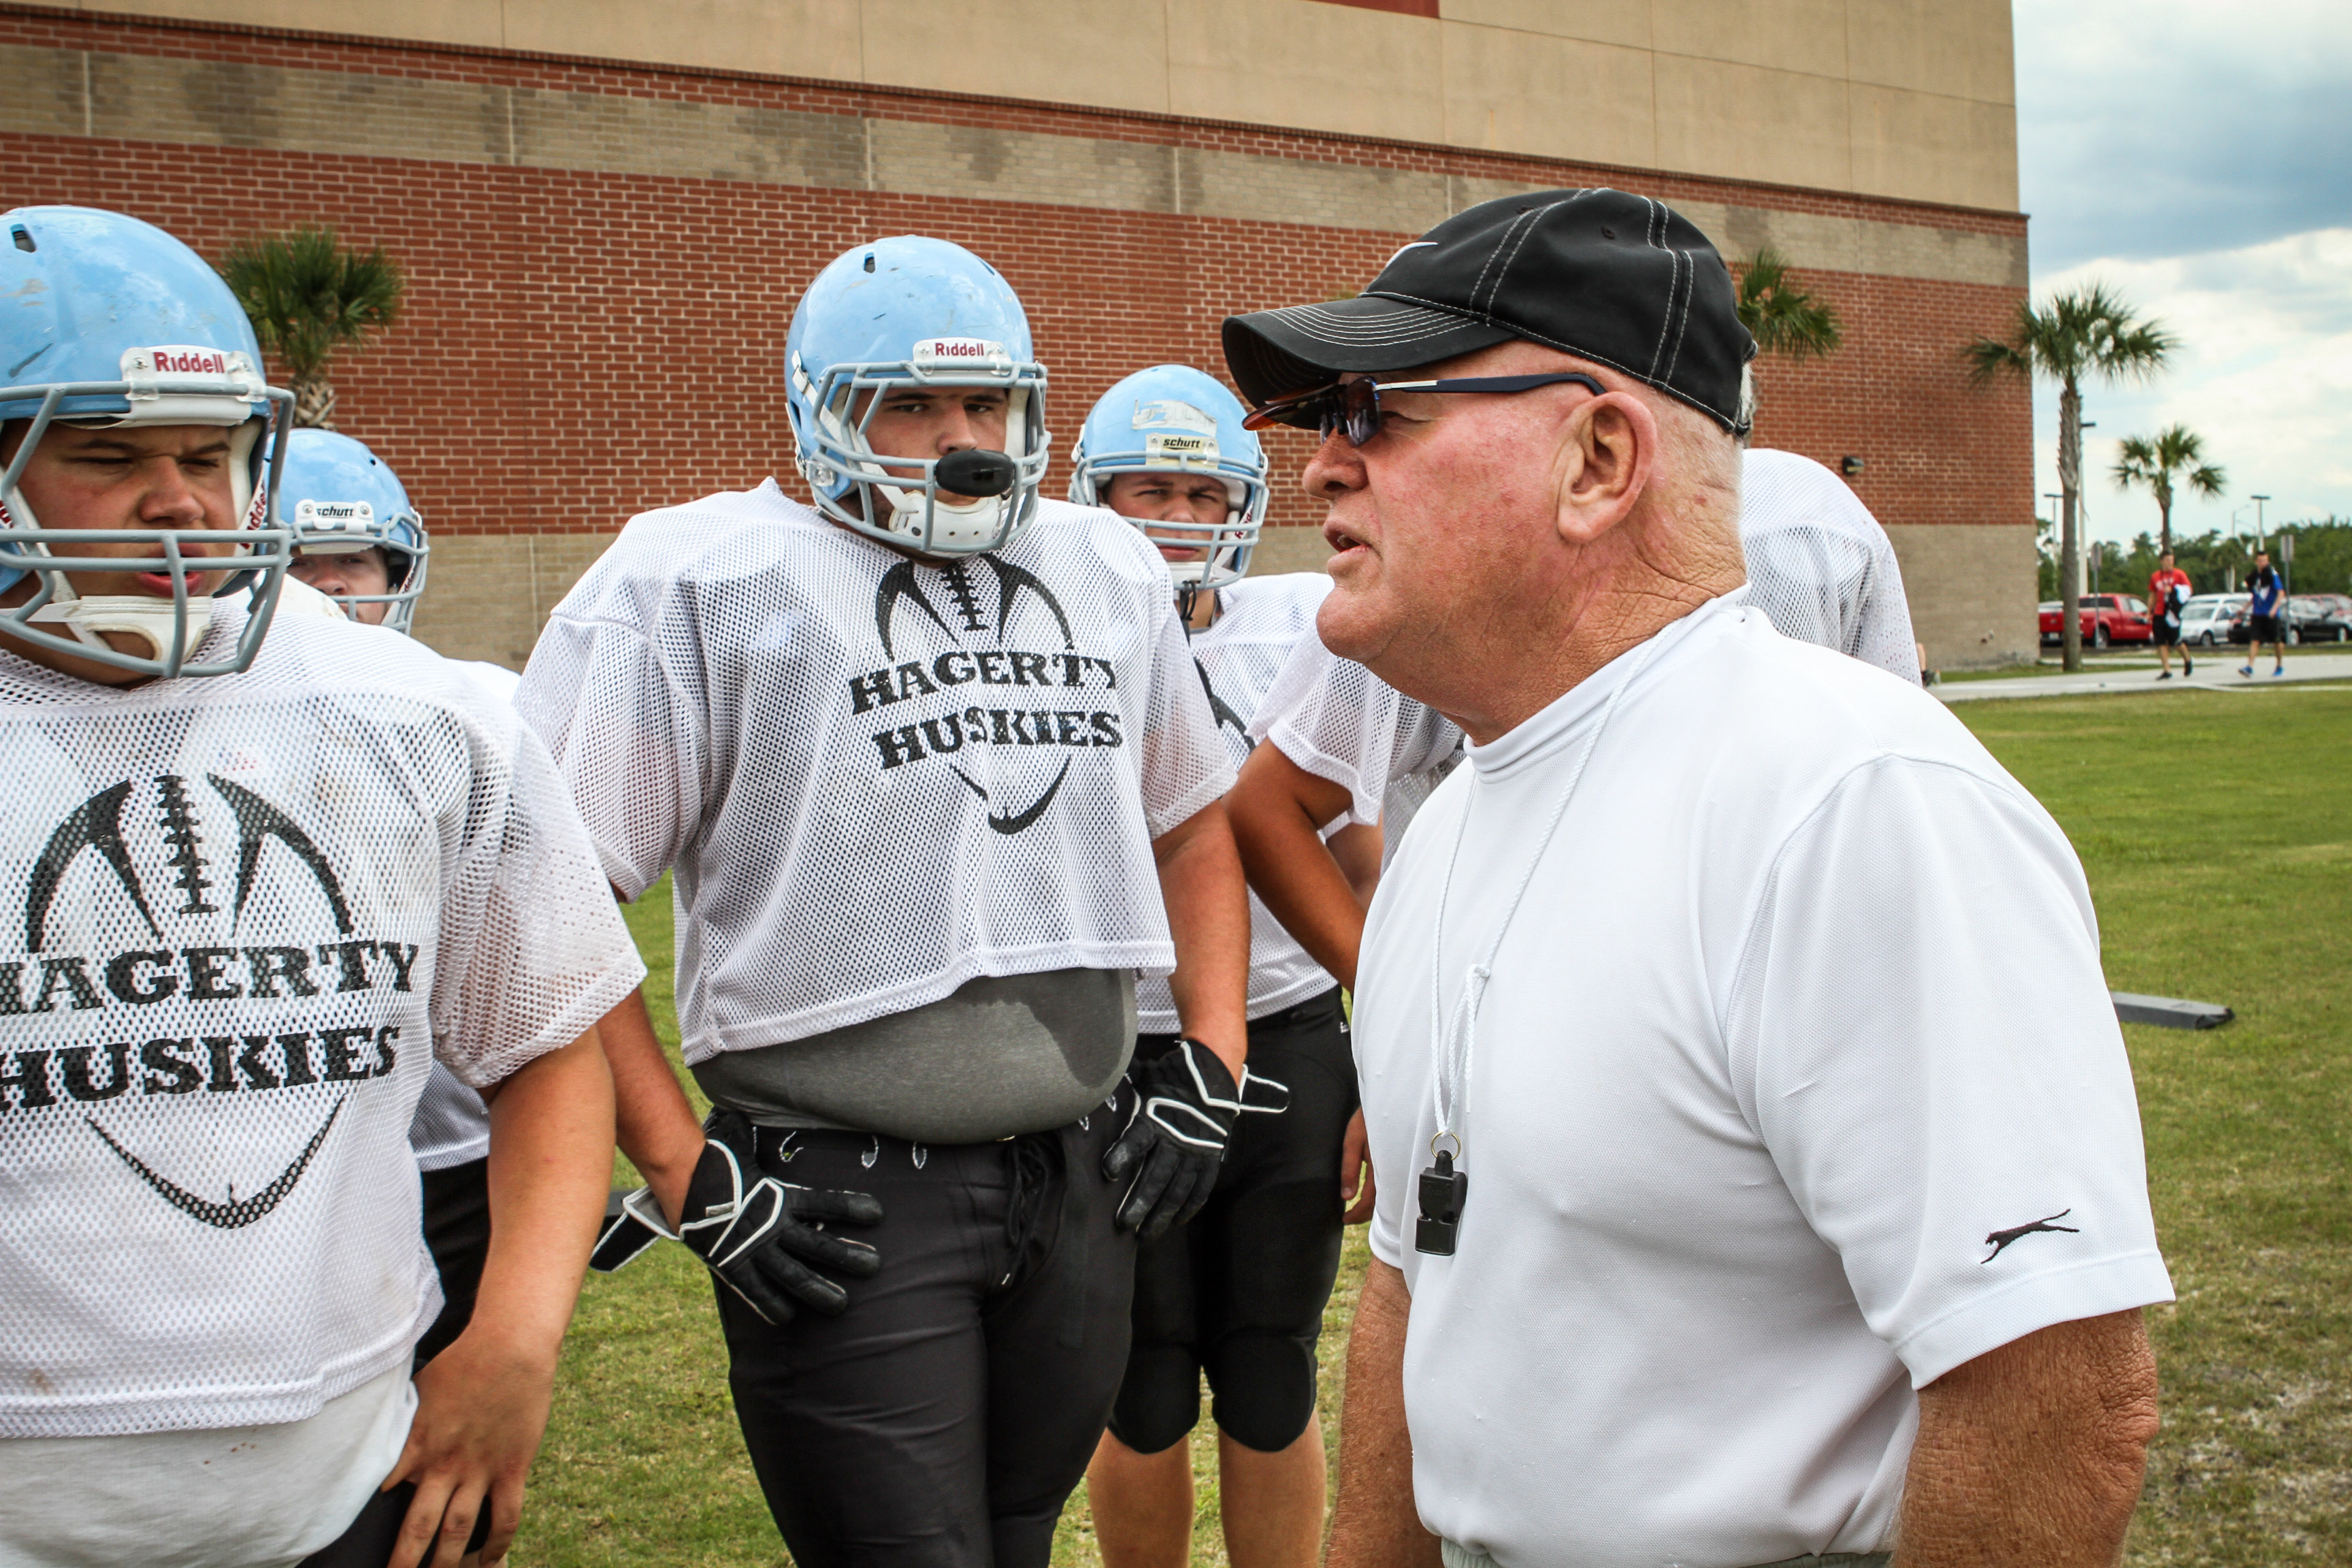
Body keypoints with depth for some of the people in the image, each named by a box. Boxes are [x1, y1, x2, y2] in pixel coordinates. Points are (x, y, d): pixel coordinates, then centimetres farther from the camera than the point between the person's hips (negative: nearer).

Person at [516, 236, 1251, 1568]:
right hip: (842, 1207, -5)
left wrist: (1213, 1062, 11)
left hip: (1083, 1184, 6)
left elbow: (1195, 817, 22)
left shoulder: (1110, 571, 12)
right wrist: (689, 1176, -13)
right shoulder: (704, 580, -8)